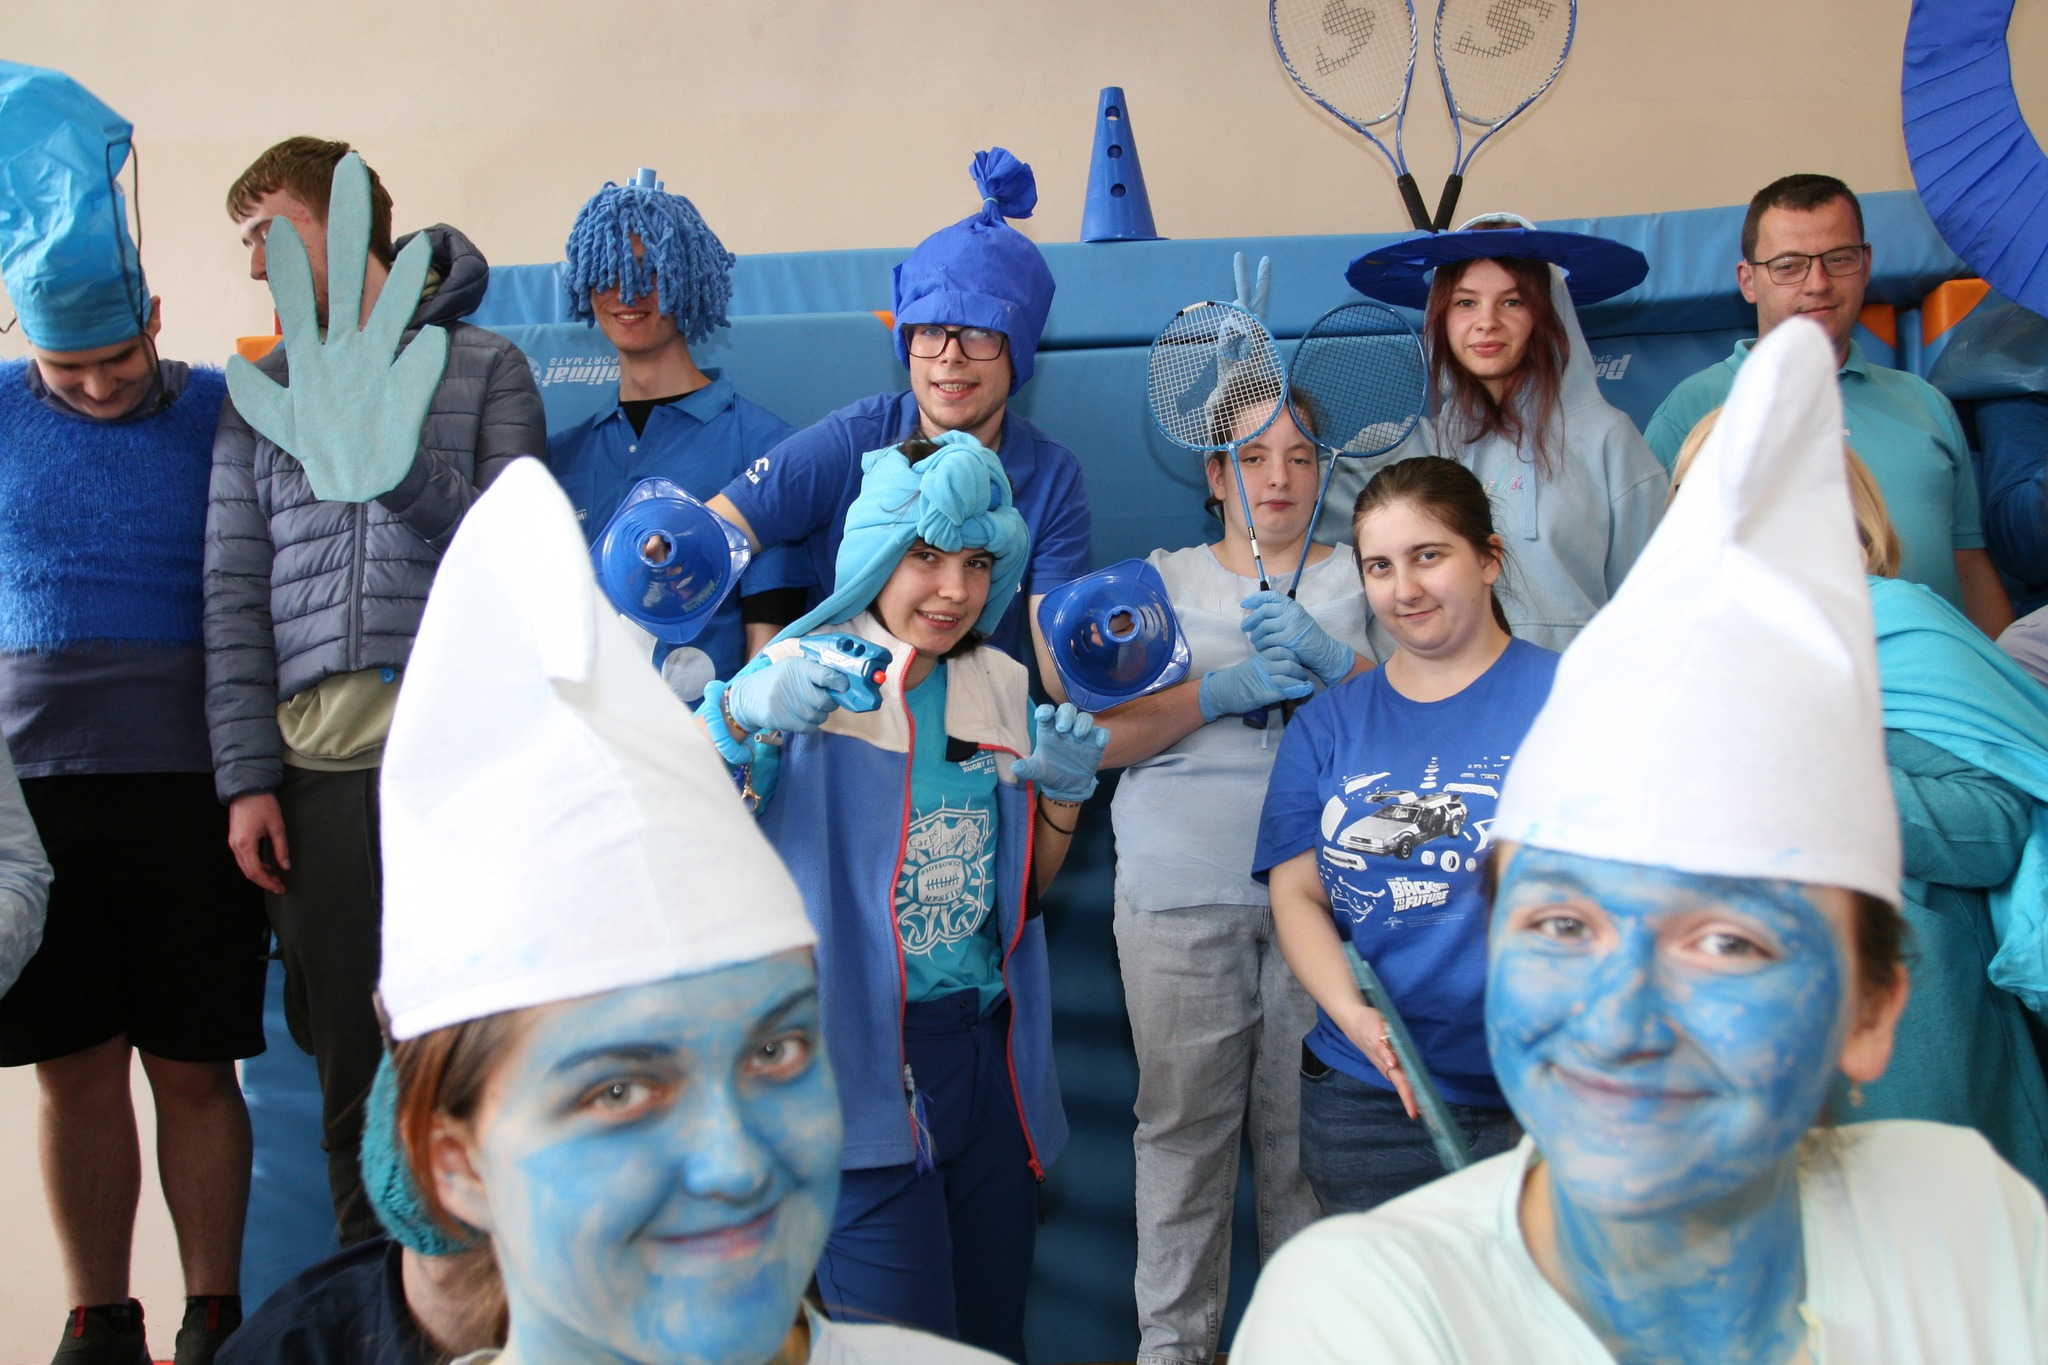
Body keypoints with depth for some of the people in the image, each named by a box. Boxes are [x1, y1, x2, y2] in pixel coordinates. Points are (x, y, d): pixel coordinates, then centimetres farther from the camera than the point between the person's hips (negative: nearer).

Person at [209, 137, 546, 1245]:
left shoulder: (483, 366, 9)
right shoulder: (262, 392, 16)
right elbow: (235, 593, 9)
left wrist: (403, 466, -18)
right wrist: (246, 775, 1)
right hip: (314, 750, 3)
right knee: (349, 1047, 5)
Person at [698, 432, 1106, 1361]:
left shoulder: (1002, 686, 11)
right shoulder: (804, 677, -6)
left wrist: (1061, 795, 1)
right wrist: (741, 718, -36)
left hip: (989, 1048, 6)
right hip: (865, 1060, -5)